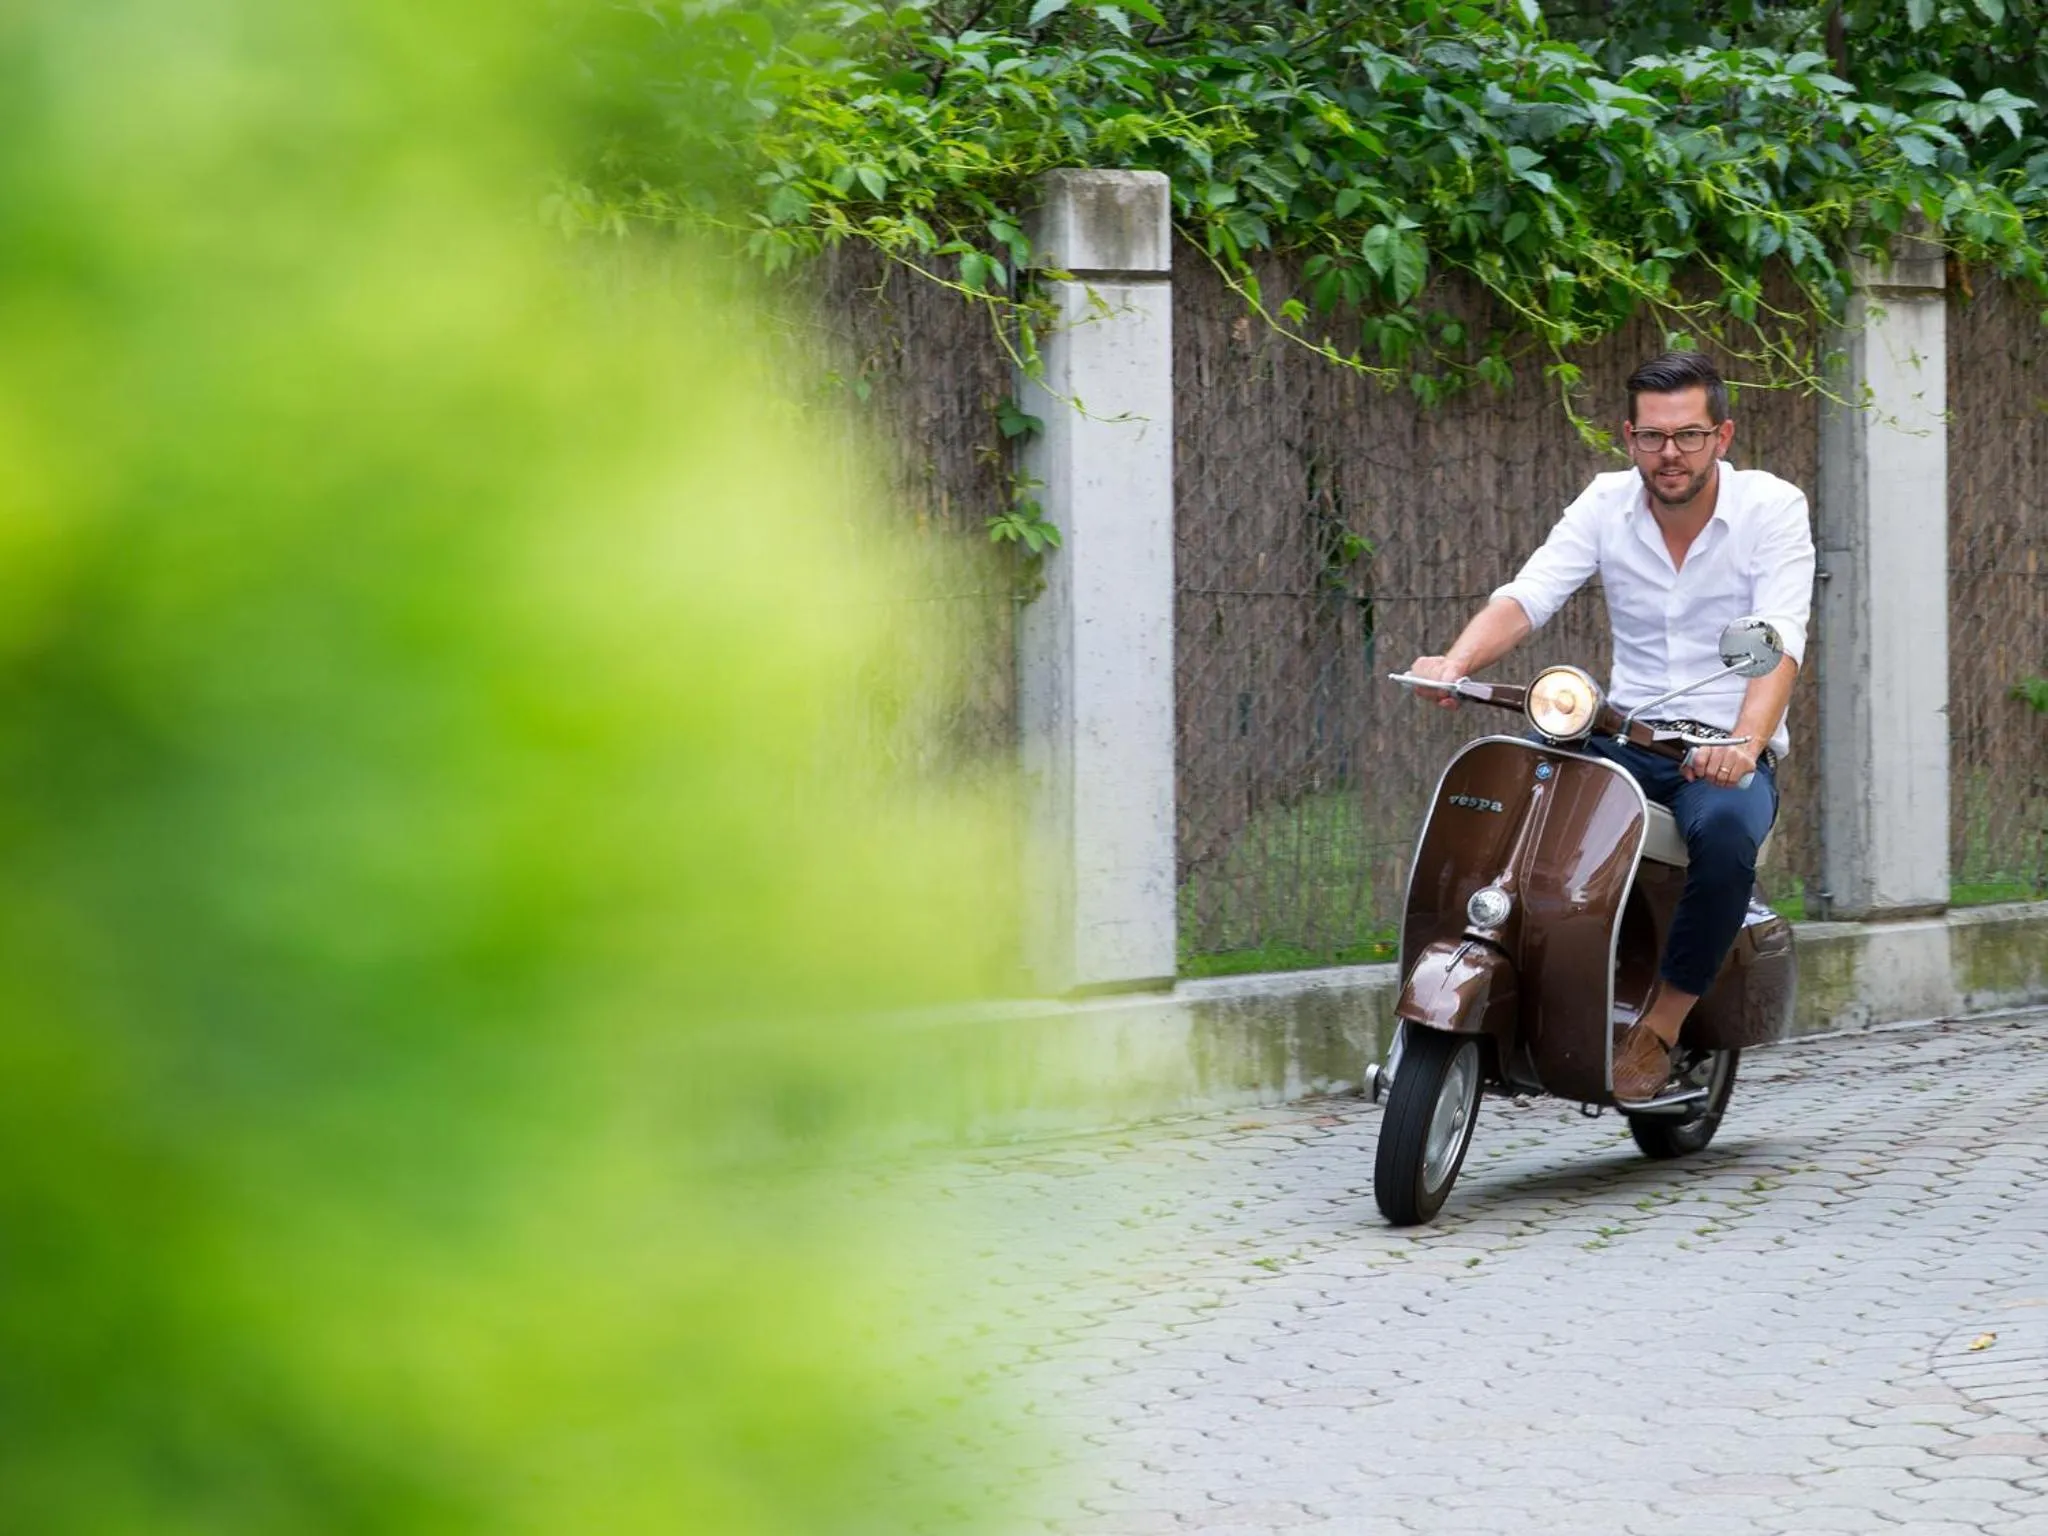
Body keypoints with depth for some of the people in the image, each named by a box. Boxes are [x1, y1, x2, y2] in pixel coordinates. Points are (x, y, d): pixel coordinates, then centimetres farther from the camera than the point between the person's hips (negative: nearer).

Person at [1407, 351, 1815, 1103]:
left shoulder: (1772, 507, -7)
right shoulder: (1607, 503, 3)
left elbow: (1779, 642, -21)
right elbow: (1528, 595, -10)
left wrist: (1746, 745, -40)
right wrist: (1456, 662, -32)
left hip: (1726, 750, -4)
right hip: (1623, 738, 4)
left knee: (1726, 831, -37)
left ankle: (1662, 1023, -19)